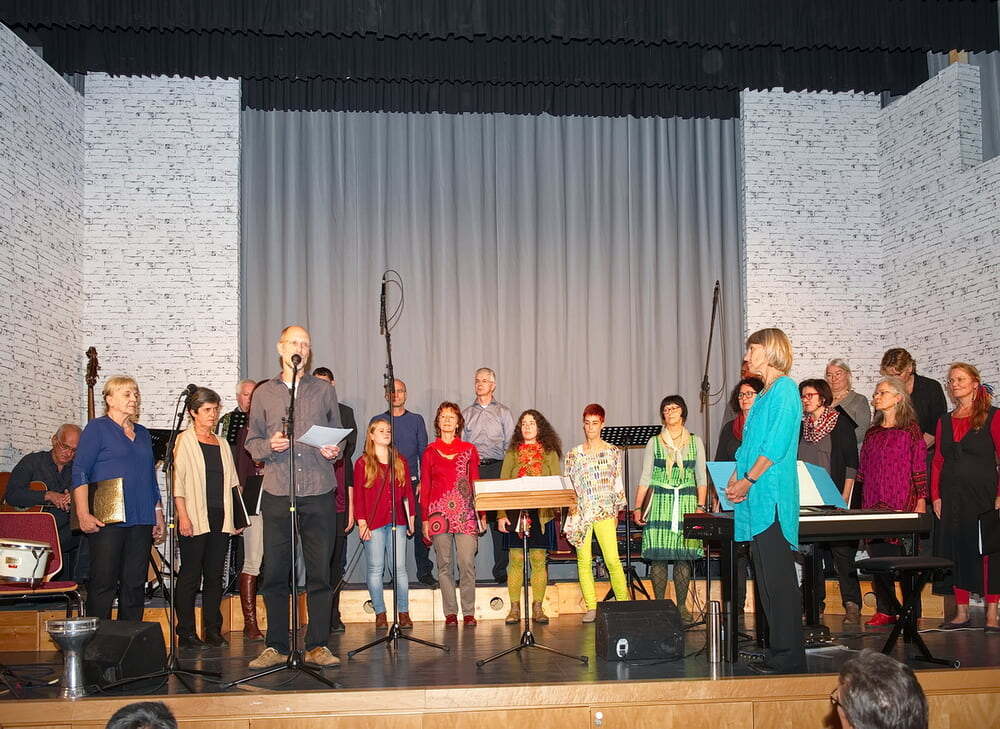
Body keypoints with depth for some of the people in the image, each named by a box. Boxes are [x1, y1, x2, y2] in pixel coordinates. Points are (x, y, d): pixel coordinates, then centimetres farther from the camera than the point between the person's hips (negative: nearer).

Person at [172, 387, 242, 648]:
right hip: (195, 518, -5)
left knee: (215, 575, 7)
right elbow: (178, 482, -7)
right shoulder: (184, 441, 0)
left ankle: (213, 630, 14)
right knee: (190, 575, -2)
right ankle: (186, 633, 4)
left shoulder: (222, 444, 17)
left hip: (220, 518, 5)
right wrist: (183, 516, -15)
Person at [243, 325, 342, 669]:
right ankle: (276, 646, 12)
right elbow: (252, 441, 11)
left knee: (320, 572, 1)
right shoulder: (264, 393, 12)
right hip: (277, 493, 0)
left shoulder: (324, 390, 13)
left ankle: (318, 645, 9)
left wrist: (334, 451, -5)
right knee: (275, 572, 2)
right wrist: (269, 445, -10)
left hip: (318, 492, 0)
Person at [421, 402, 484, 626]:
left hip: (465, 513, 0)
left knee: (467, 563, -7)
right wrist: (424, 519, 2)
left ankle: (469, 612, 1)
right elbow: (425, 487, 8)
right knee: (444, 564, 2)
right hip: (439, 512, 0)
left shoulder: (469, 450, 10)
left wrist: (482, 514, 5)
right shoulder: (430, 451, 9)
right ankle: (450, 612, 10)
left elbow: (476, 483, 11)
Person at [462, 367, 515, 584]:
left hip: (496, 468, -1)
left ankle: (501, 570, 1)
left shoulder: (503, 412, 11)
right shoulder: (466, 413, 16)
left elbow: (510, 444, 6)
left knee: (499, 519, -3)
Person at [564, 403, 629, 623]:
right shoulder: (573, 454, 9)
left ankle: (623, 602, 0)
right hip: (580, 513, 1)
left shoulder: (613, 451, 8)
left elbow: (618, 483, 11)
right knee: (584, 561, 0)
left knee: (612, 559, -11)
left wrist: (617, 510, 9)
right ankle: (591, 607, 5)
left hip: (605, 512, -1)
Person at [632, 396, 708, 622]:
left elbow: (702, 478, 10)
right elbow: (645, 477, 8)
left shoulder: (695, 442, 10)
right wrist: (637, 507, 2)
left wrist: (701, 506, 0)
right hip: (660, 503, 0)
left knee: (684, 555, -2)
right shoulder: (654, 442, 8)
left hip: (687, 502, 0)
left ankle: (682, 606, 7)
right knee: (658, 556, -5)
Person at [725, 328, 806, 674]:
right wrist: (736, 478, 7)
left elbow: (776, 445, -16)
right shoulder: (765, 394, 20)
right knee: (767, 578, 11)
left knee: (777, 577, -7)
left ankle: (789, 657, -1)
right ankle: (778, 650, 17)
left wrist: (748, 481, -14)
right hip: (755, 497, 10)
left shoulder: (784, 389, -8)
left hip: (771, 496, -10)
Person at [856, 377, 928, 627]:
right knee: (877, 556, 3)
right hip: (874, 505, 5)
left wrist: (921, 502, -8)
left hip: (902, 503, -5)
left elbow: (920, 467, -2)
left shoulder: (910, 429, 1)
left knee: (904, 557, -6)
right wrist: (862, 503, 15)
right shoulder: (872, 433, 15)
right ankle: (884, 611, 10)